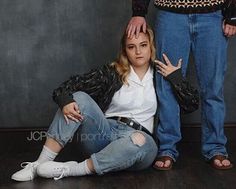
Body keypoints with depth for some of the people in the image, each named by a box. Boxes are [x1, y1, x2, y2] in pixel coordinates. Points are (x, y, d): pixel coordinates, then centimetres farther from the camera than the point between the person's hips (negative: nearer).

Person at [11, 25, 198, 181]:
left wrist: (176, 77, -7)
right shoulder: (113, 72, 6)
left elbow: (193, 102, 3)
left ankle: (71, 169, -29)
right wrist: (65, 100, -25)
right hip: (106, 132, 1)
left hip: (138, 141, -1)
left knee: (139, 141, -39)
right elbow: (71, 84, -4)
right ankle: (41, 164, -27)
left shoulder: (160, 75, 8)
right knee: (79, 98, -22)